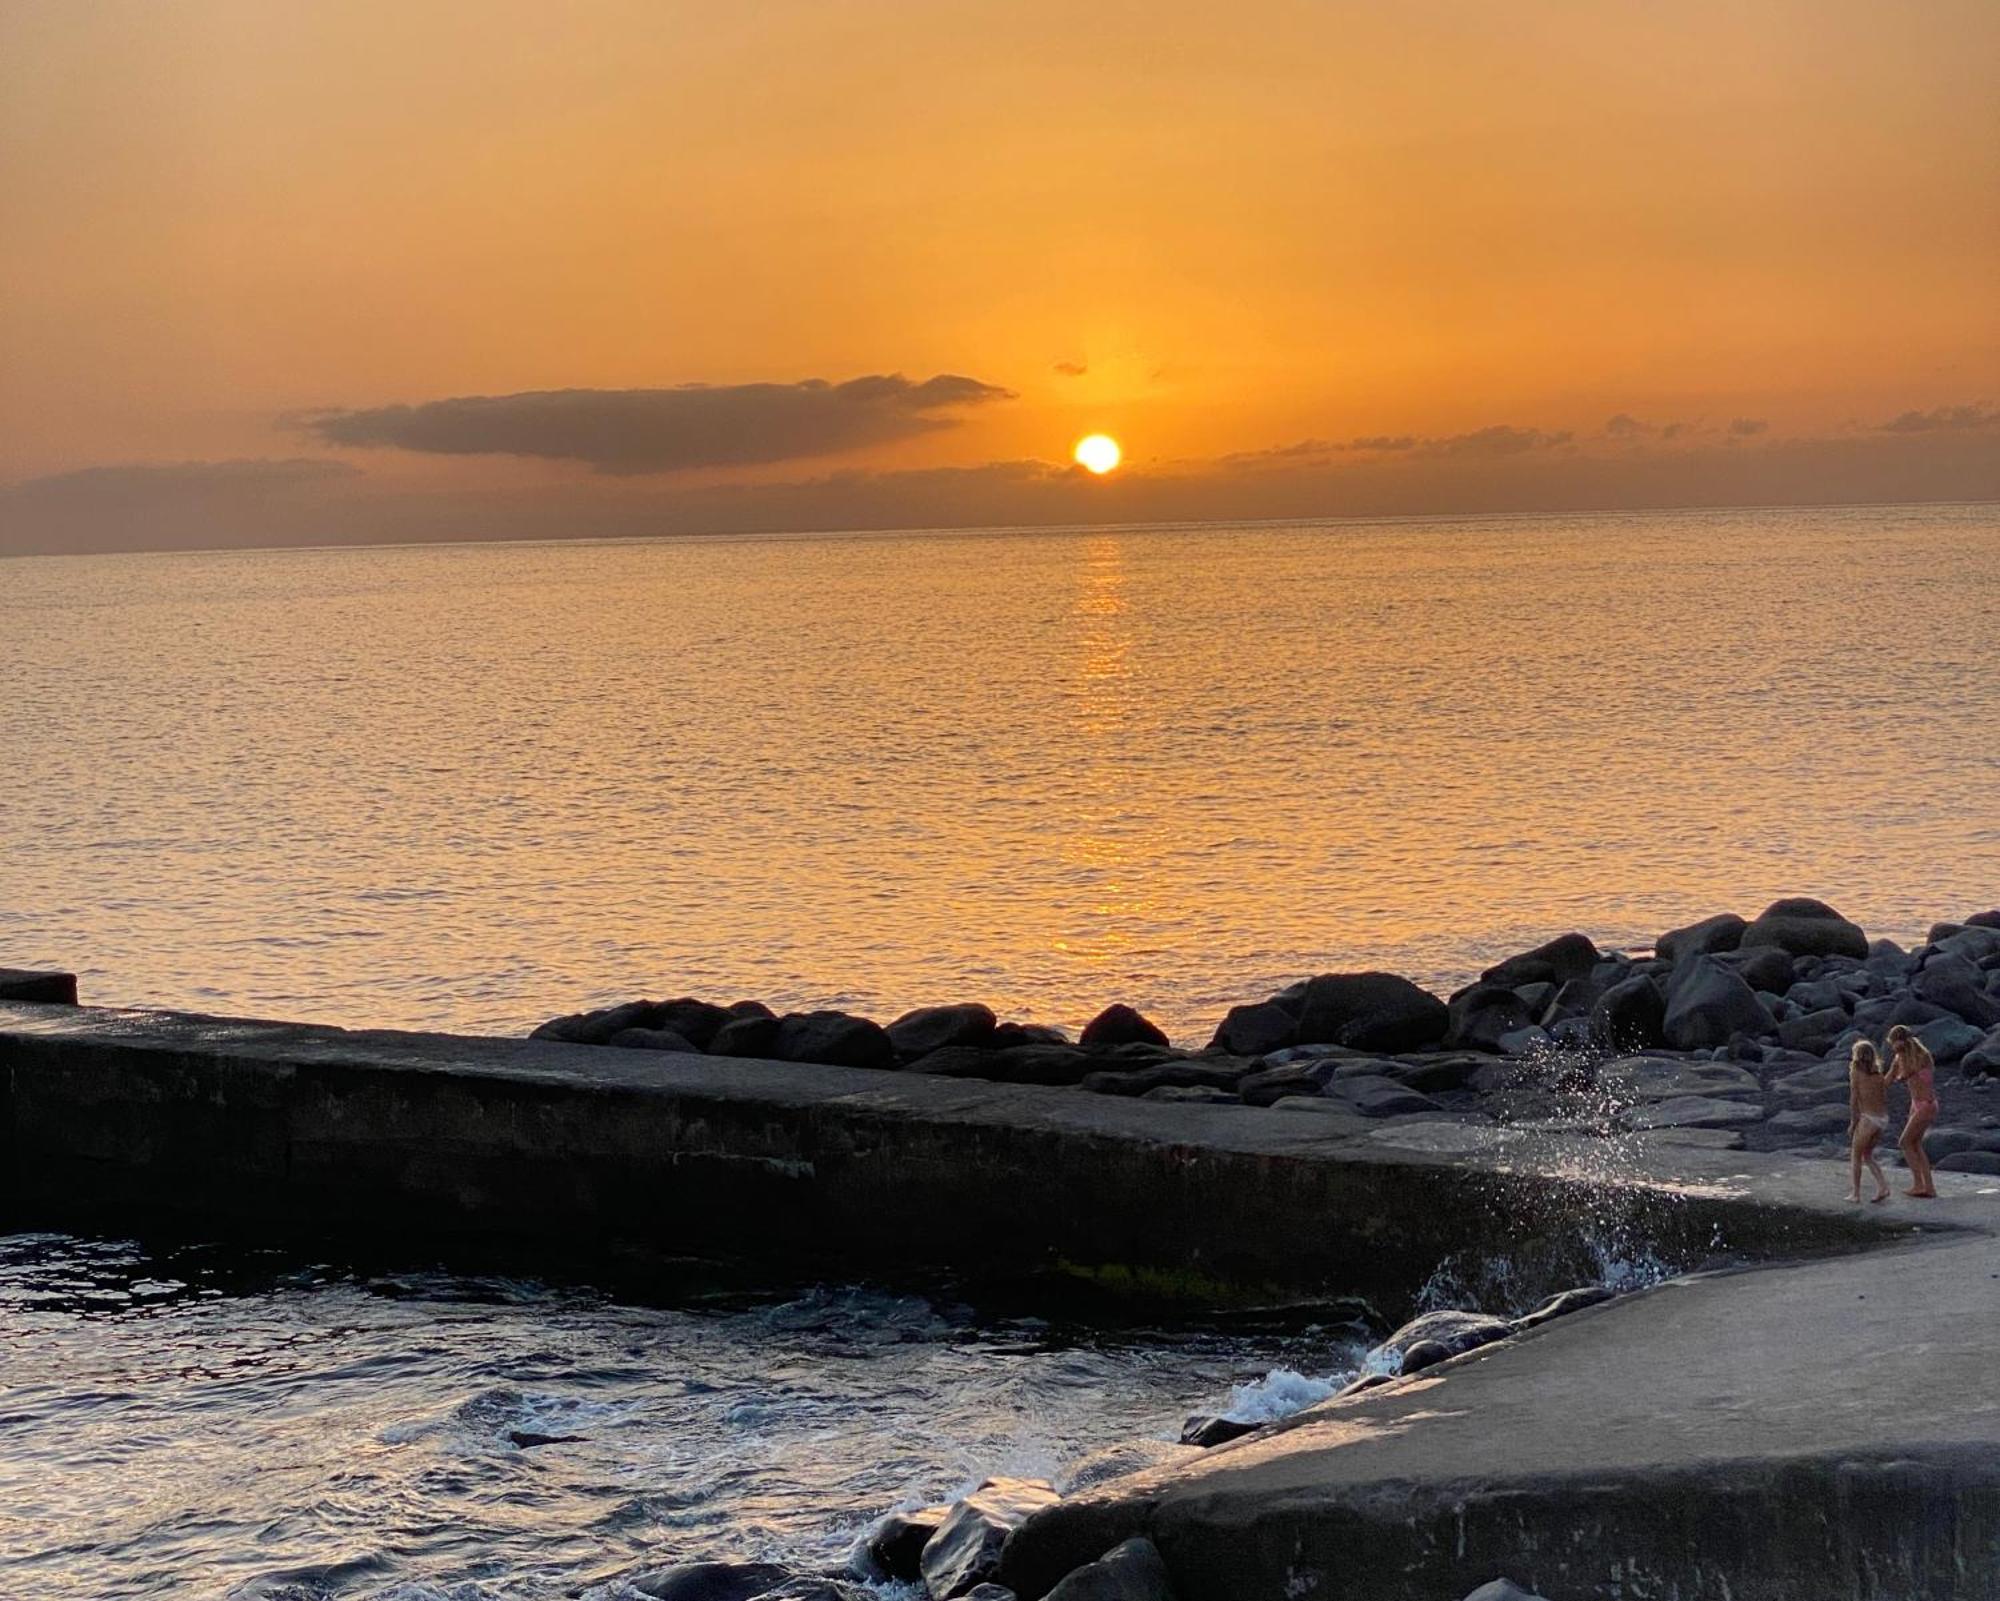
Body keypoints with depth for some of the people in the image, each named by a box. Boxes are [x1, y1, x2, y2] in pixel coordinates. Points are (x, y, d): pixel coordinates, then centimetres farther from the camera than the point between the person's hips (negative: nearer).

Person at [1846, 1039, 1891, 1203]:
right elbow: (1885, 1099, 13)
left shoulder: (1856, 1072, -4)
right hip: (1883, 1118, 6)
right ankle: (1882, 1186, 5)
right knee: (1867, 1155, 20)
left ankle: (1855, 1193, 10)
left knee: (1855, 1155, 11)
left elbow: (1854, 1099, -8)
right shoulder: (1879, 1073, 12)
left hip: (1867, 1118, -6)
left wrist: (1852, 1123, -1)